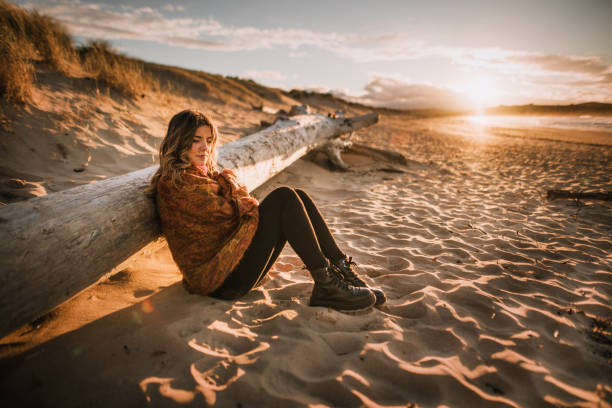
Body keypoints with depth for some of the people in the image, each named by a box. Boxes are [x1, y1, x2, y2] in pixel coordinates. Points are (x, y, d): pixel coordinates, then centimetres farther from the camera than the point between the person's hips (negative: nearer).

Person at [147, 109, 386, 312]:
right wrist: (227, 182, 4)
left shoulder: (206, 173, 21)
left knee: (298, 196, -5)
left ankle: (343, 270, -11)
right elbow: (224, 211, -14)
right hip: (217, 278, -9)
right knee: (284, 197, -20)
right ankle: (326, 285, -22)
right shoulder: (173, 183, -8)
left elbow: (242, 203, 14)